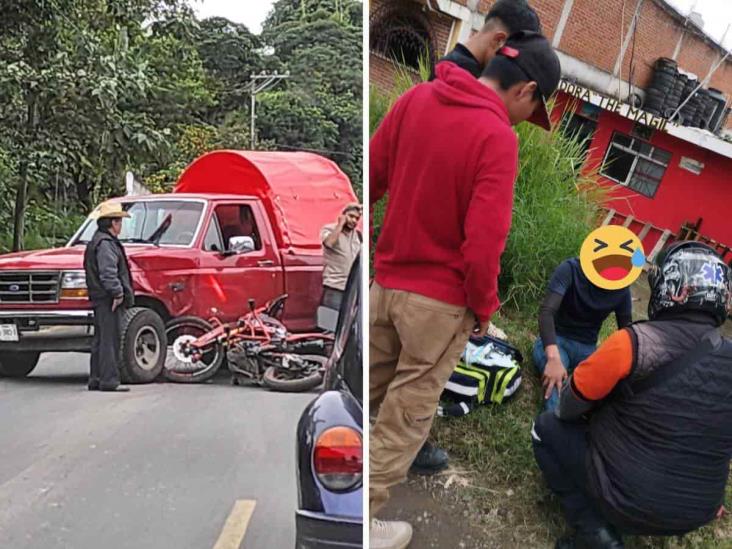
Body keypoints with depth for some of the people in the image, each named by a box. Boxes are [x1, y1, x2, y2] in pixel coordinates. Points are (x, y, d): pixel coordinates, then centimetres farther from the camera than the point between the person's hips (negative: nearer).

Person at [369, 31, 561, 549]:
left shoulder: (416, 98, -1)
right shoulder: (497, 138, -19)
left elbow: (373, 173, 5)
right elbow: (482, 245, -23)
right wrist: (484, 307, -6)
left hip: (386, 280, 6)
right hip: (442, 300, -6)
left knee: (367, 391, 24)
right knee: (407, 414, 11)